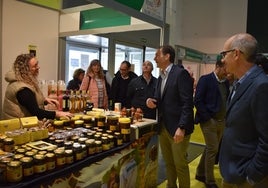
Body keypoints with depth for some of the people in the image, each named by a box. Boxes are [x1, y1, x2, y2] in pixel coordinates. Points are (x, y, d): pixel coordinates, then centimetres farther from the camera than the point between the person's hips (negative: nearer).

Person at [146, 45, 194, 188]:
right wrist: (152, 101, -3)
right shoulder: (161, 77, 14)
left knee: (180, 164, 5)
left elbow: (187, 103, -18)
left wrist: (181, 127, -24)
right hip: (163, 127, 8)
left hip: (177, 127, -8)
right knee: (168, 163, 18)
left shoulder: (181, 73, -13)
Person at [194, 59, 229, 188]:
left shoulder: (226, 82, 11)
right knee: (212, 150, -2)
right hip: (209, 121, -7)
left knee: (210, 148, 14)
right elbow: (198, 101, -15)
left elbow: (226, 100, 14)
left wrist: (226, 117, 2)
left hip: (222, 121, 7)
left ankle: (200, 174, 30)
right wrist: (207, 118, -16)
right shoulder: (205, 79, -10)